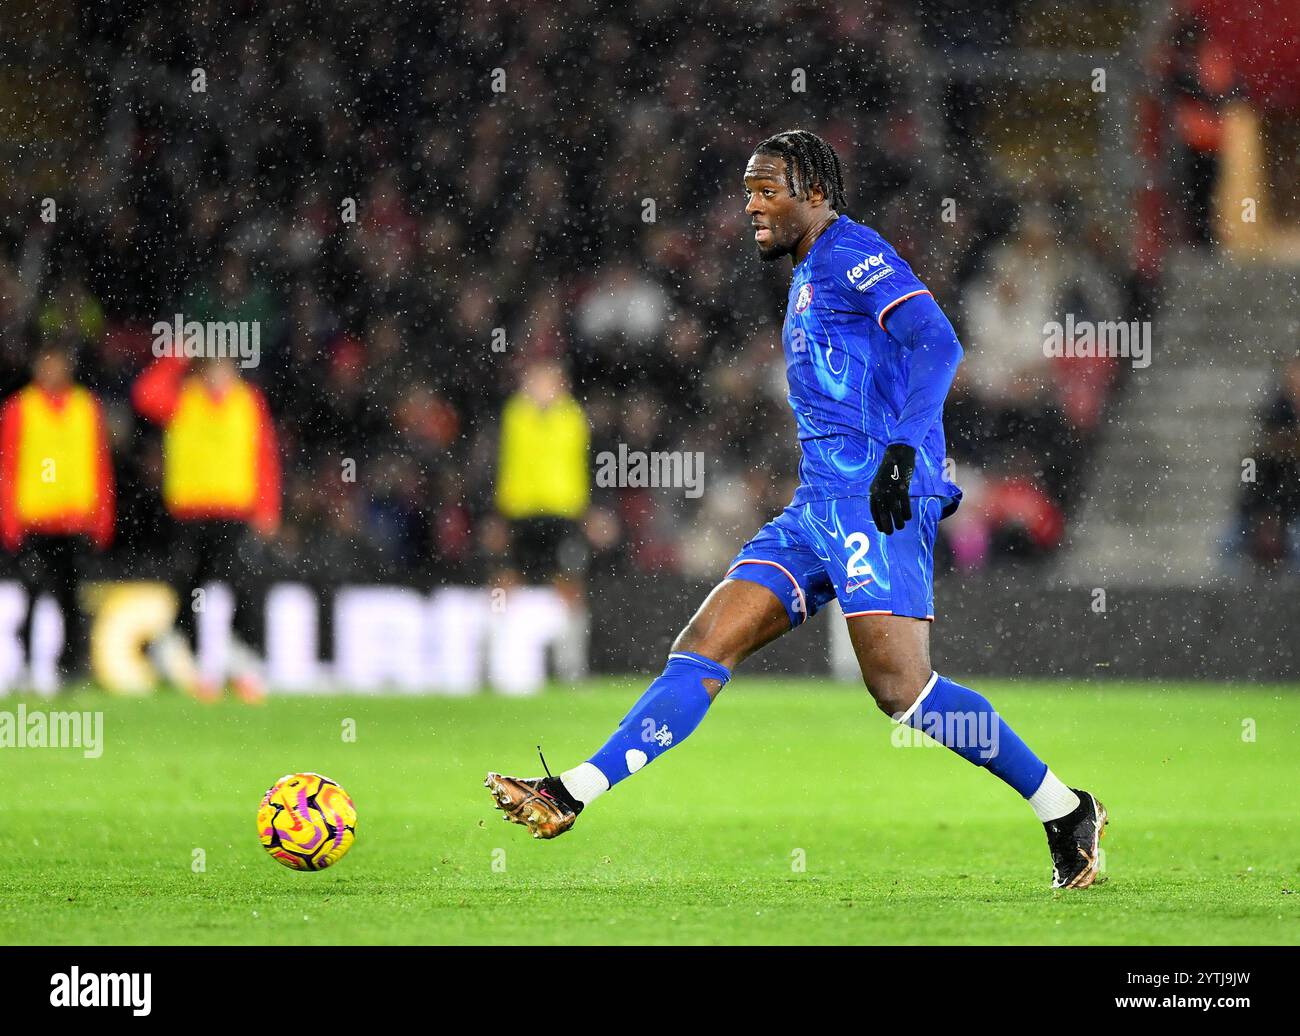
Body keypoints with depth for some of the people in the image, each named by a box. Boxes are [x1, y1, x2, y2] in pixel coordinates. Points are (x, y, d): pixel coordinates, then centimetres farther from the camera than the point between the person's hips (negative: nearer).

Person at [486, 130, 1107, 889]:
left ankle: (1066, 812, -4)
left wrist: (901, 451, -26)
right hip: (819, 507, 10)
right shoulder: (809, 278, 24)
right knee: (703, 649, 1)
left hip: (873, 499, -10)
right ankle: (572, 797, -4)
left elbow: (937, 344, -18)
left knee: (901, 687, -16)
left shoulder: (852, 253, -5)